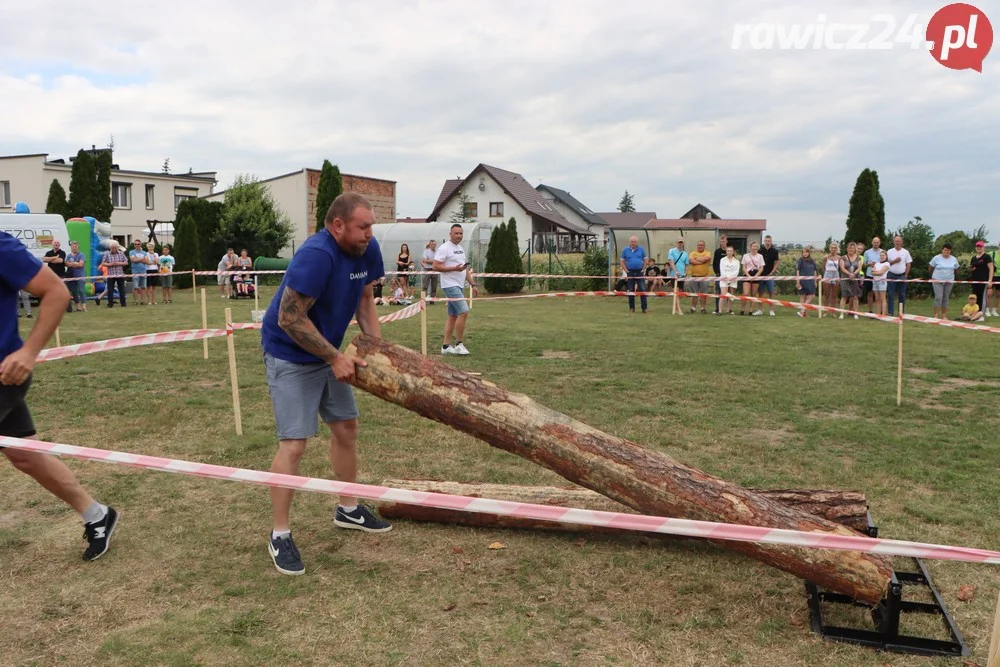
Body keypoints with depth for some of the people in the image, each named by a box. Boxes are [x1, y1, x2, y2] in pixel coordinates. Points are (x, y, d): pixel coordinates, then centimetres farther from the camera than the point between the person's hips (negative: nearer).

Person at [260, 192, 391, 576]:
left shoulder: (367, 250, -6)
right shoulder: (317, 256, -29)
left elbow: (364, 300, 8)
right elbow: (290, 319, -29)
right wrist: (336, 358, -25)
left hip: (328, 353, 8)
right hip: (290, 357, -8)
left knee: (346, 428, 14)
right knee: (294, 444, -10)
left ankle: (348, 509, 33)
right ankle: (280, 535, 4)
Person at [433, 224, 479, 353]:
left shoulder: (461, 249, 18)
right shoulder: (444, 248, -9)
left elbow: (466, 269, 23)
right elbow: (436, 266, -15)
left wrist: (473, 284, 17)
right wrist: (454, 268, -21)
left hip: (459, 286, 9)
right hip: (450, 285, -9)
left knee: (453, 316, 9)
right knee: (463, 312, -17)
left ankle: (446, 346, 13)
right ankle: (458, 344, -9)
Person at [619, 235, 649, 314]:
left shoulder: (641, 249, 2)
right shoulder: (625, 250, 2)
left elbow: (646, 260, 7)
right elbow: (622, 261, 5)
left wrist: (643, 269, -1)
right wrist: (626, 271, -3)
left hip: (639, 272, -1)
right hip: (630, 272, 1)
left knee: (642, 290, -5)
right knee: (631, 290, 7)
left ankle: (644, 308, -2)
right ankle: (631, 308, 15)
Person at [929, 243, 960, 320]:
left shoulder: (954, 259, 6)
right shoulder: (936, 258, -3)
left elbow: (956, 269, 18)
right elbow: (931, 268, 6)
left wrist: (950, 276, 16)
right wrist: (933, 277, 12)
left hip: (949, 281, 3)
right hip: (937, 281, -3)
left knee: (946, 298, 7)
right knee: (938, 297, -13)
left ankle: (944, 316, 12)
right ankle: (936, 315, -11)